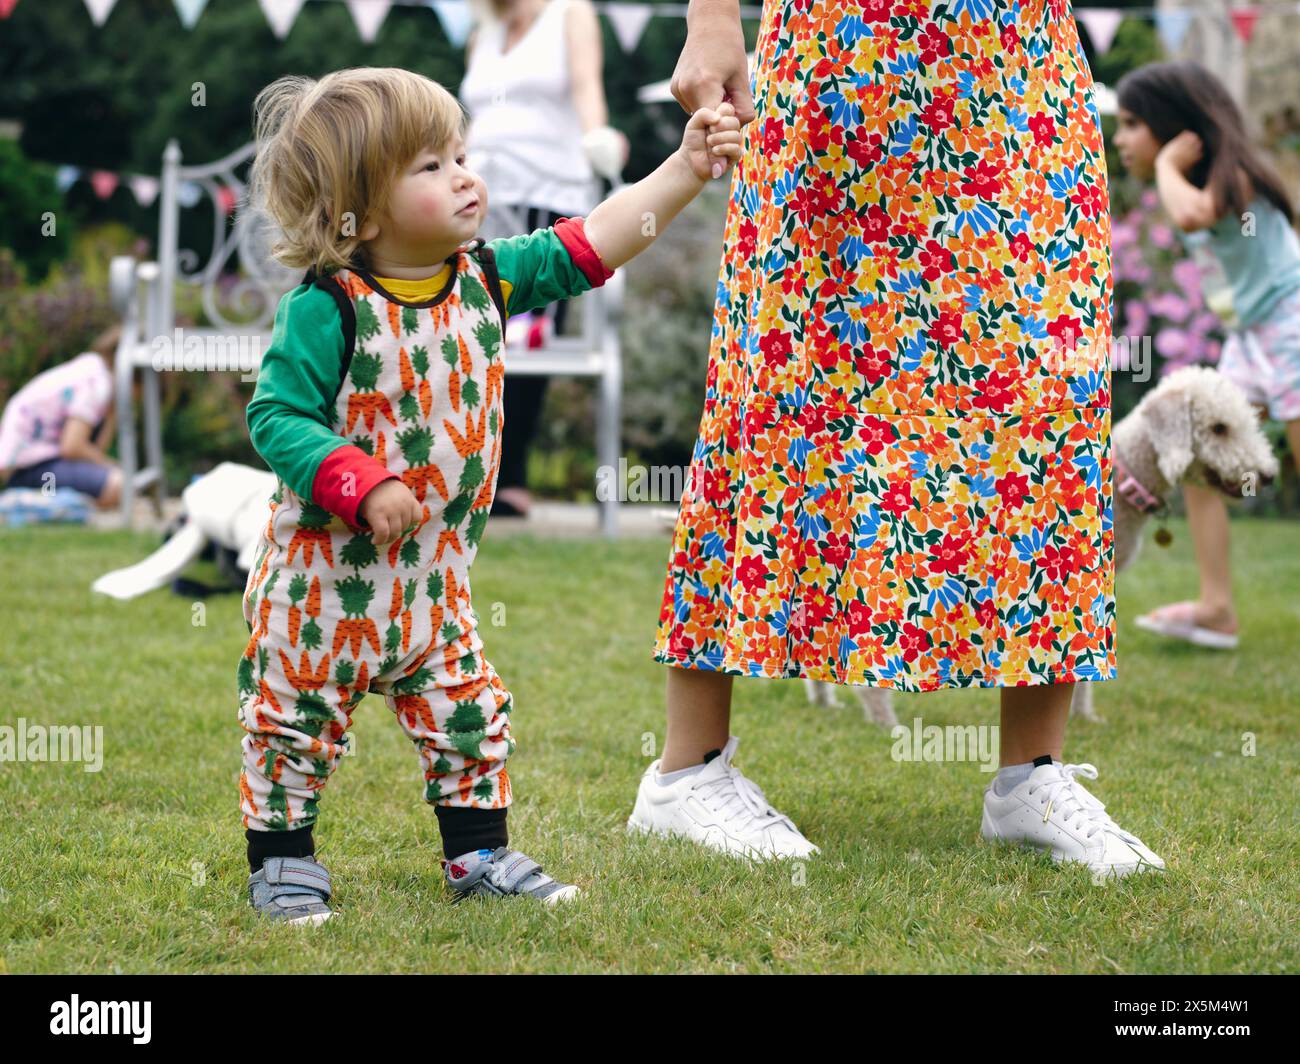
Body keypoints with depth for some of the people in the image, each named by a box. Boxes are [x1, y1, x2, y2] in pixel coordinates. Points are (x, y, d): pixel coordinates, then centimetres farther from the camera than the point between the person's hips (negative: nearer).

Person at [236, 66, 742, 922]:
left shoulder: (485, 278, 0)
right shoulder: (326, 309, -18)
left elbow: (593, 245, 1)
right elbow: (276, 417, -20)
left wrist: (686, 169, -4)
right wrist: (362, 485, -30)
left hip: (433, 575, 6)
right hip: (325, 569, -6)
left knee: (468, 711, 11)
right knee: (299, 714, 6)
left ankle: (479, 850, 25)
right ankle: (281, 860, 21)